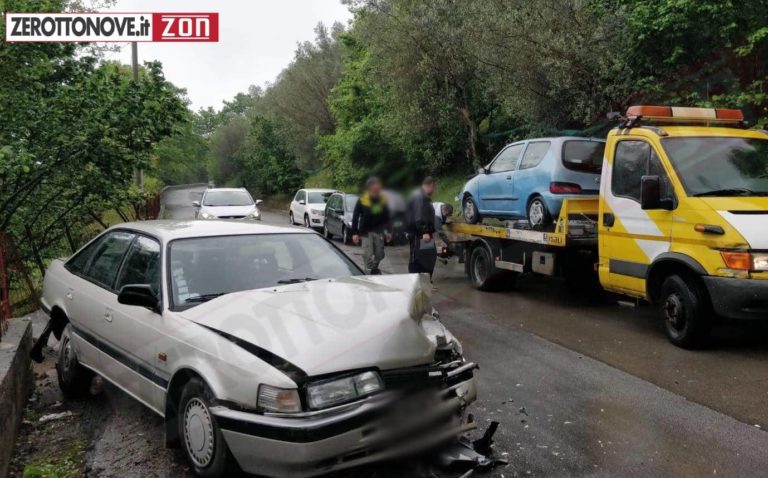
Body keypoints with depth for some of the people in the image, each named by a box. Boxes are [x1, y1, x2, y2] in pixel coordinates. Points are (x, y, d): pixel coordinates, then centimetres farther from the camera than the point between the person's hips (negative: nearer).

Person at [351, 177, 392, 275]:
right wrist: (354, 233, -8)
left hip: (379, 232, 4)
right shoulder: (362, 200, -9)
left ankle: (374, 269, 32)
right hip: (366, 232, -3)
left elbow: (387, 217, 11)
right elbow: (355, 217, -5)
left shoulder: (383, 199, 2)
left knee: (379, 255, 9)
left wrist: (389, 231, 8)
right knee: (368, 255, -8)